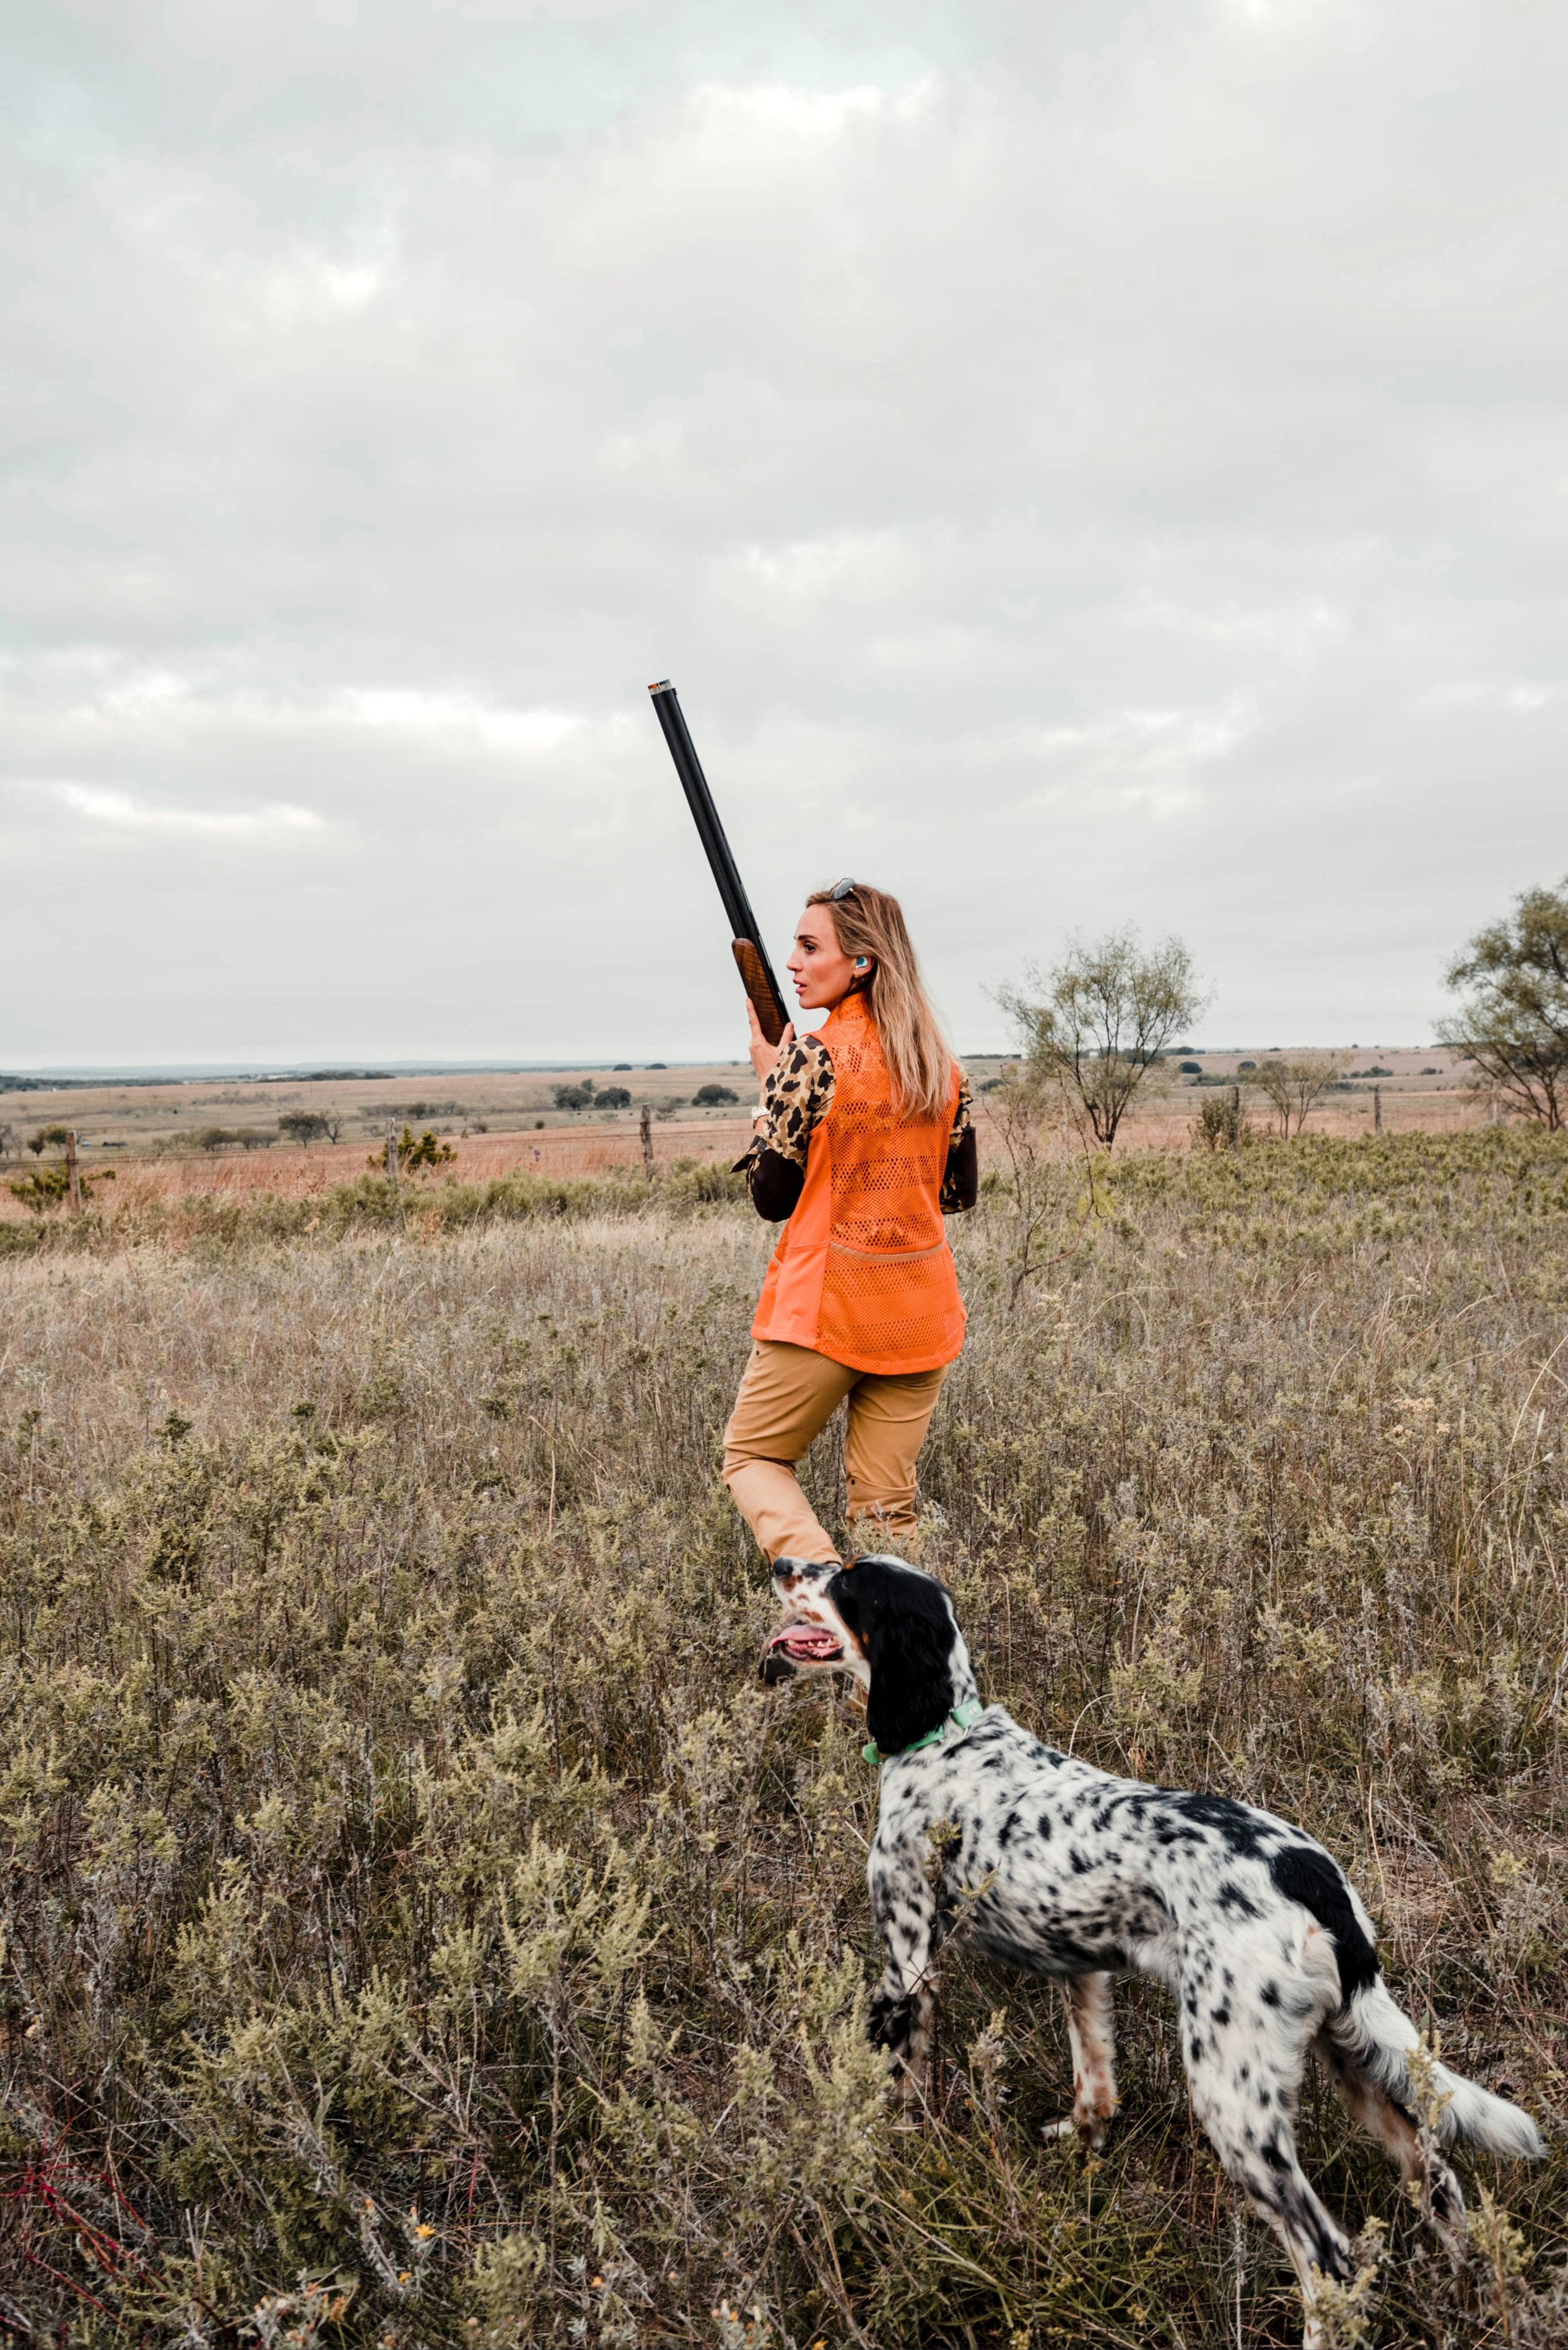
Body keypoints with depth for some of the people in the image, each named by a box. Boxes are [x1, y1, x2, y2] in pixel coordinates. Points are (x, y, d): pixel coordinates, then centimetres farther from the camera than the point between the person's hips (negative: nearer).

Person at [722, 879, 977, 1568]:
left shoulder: (813, 1057, -13)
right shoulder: (942, 1062, 6)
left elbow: (771, 1197, -7)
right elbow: (960, 1192, 14)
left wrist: (769, 1081, 2)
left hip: (824, 1306, -5)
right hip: (922, 1311, 6)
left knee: (751, 1457, 11)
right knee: (886, 1498, 13)